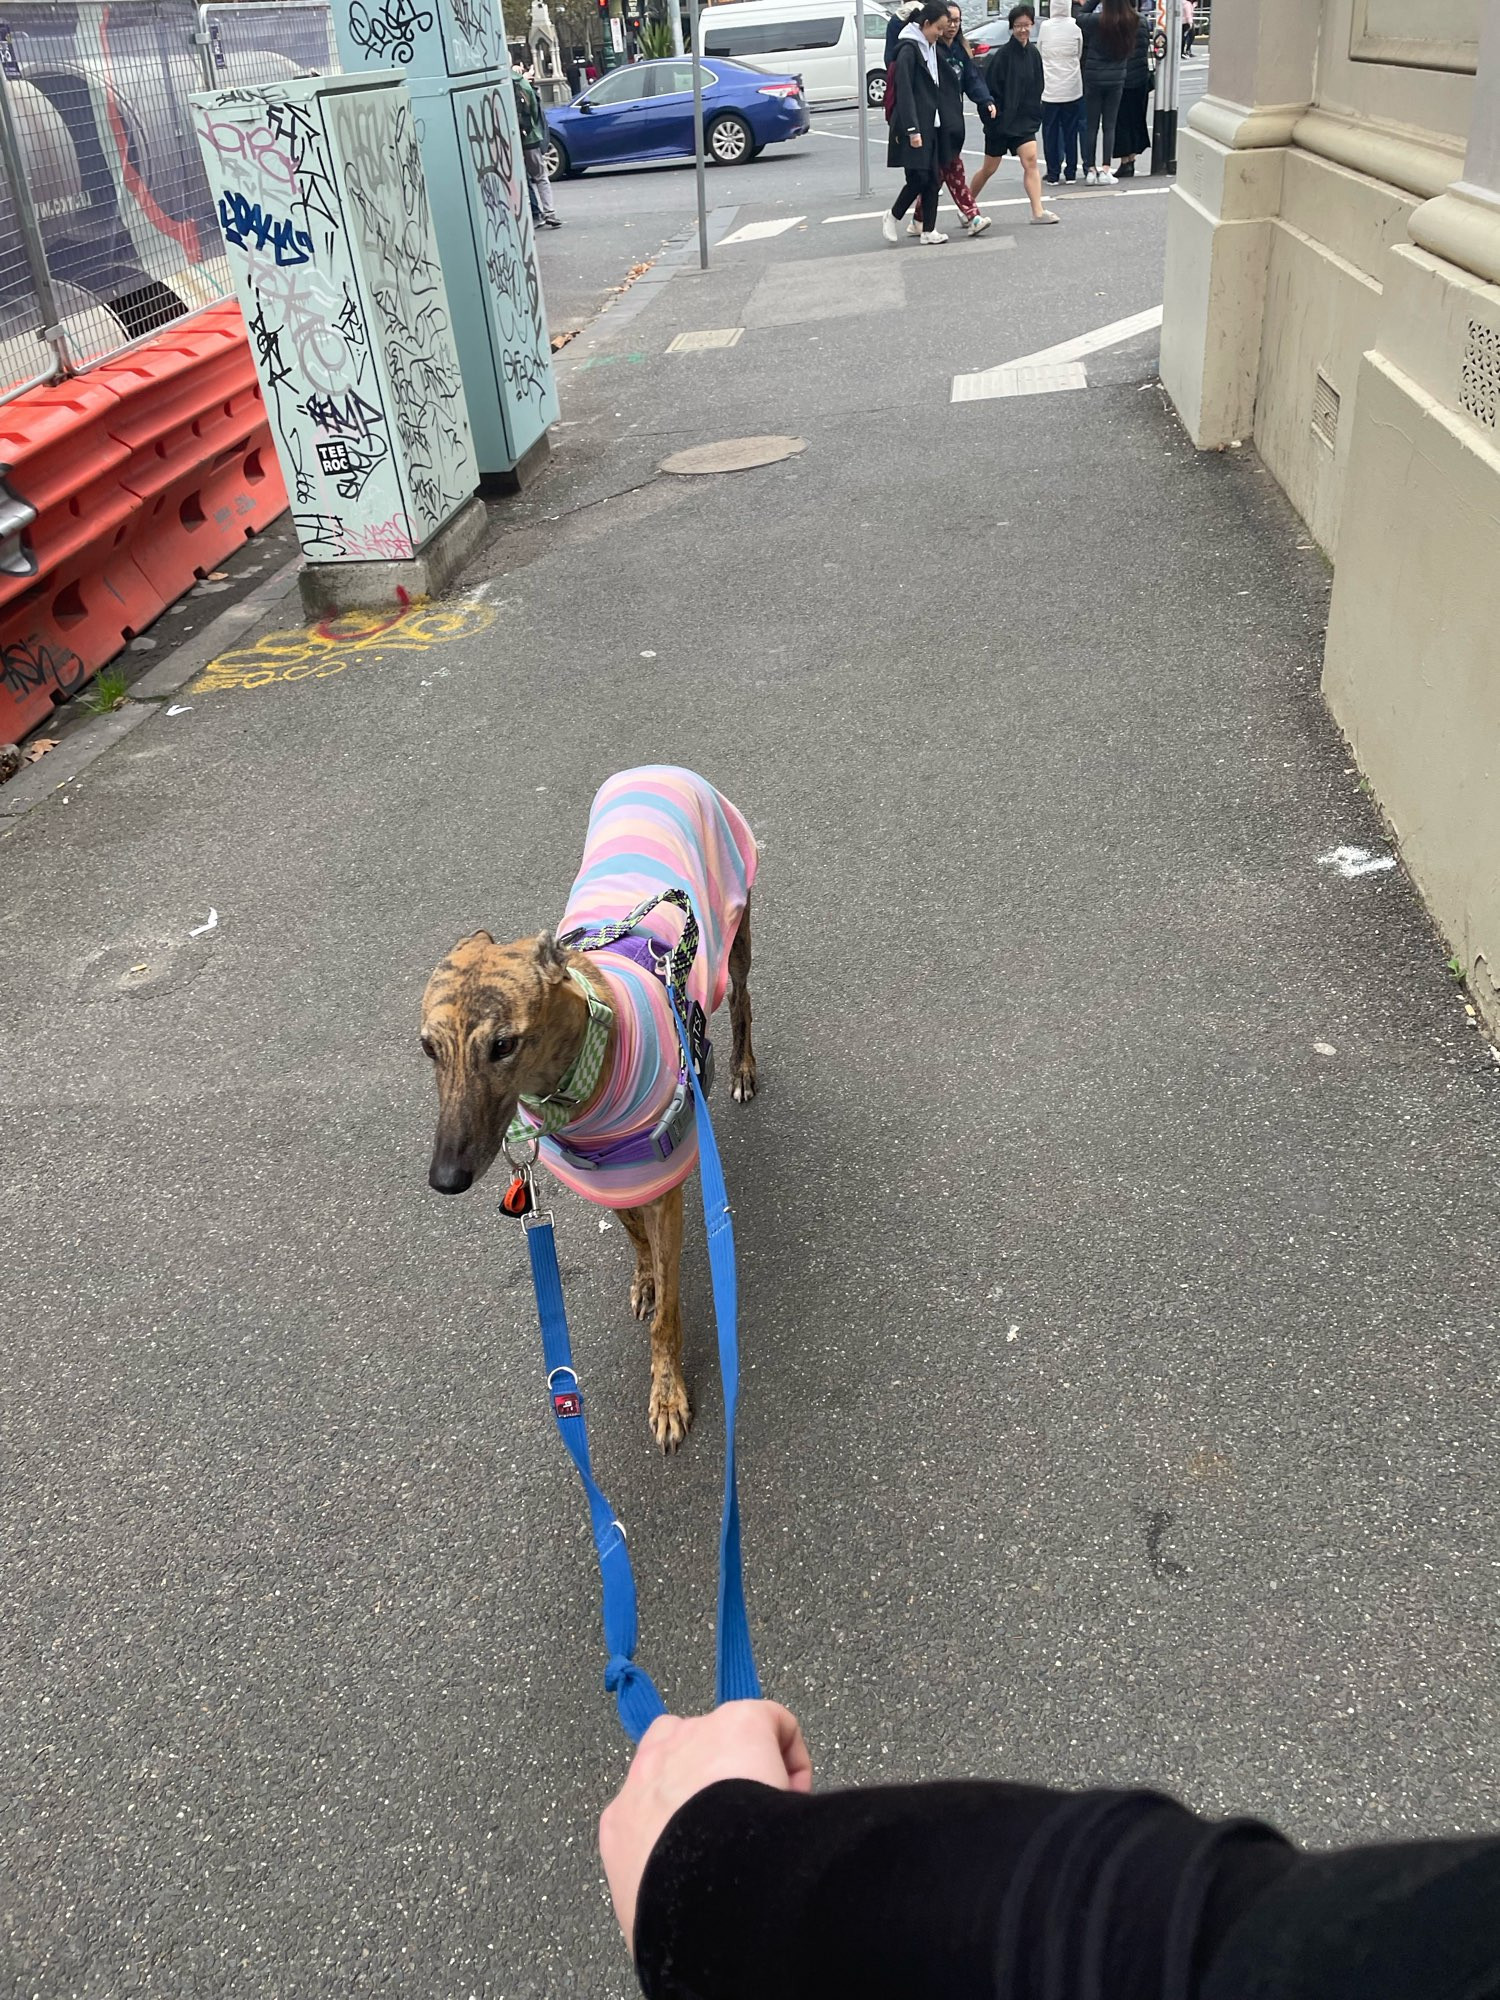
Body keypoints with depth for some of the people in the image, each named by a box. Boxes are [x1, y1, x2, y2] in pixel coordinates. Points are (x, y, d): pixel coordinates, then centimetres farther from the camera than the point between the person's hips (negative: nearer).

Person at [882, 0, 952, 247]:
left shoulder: (931, 48, 15)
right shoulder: (909, 49, -10)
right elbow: (904, 92, -16)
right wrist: (912, 129, -21)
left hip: (930, 124, 8)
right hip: (914, 125, -8)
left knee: (932, 177, 3)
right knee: (919, 176, -10)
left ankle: (928, 230, 6)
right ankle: (892, 216, 10)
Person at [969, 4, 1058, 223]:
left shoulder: (1032, 53, 4)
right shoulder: (1002, 55, -12)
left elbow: (1036, 88, 12)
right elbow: (989, 89, -11)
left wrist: (1035, 113, 6)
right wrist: (992, 113, -14)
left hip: (1024, 120, 4)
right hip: (1001, 121, -4)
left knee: (1030, 160, -13)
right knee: (989, 169, 8)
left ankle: (1037, 212, -16)